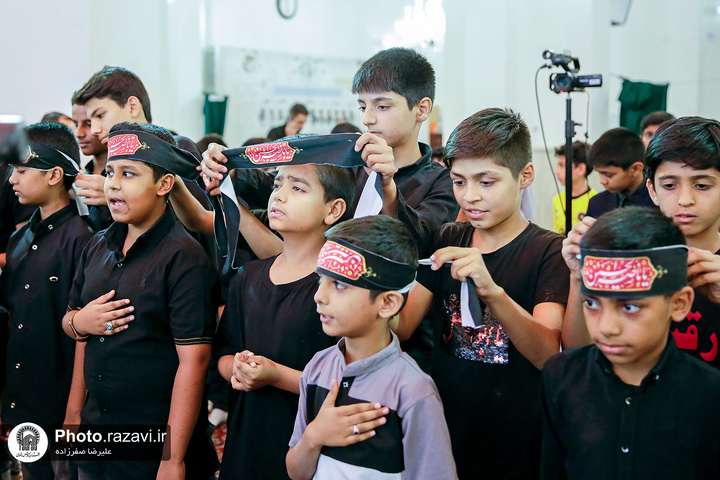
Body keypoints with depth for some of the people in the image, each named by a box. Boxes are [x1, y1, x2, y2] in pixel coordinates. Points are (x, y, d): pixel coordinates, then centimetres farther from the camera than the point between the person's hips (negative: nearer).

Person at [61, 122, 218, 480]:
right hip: (95, 428, 6)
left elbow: (192, 360, -19)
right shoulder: (98, 247, 6)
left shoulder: (184, 258, -15)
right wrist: (77, 322, -2)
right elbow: (71, 320, 21)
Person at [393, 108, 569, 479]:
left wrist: (492, 292, -39)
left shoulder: (548, 250, -10)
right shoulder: (447, 241, 5)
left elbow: (547, 355, -24)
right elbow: (400, 327, -4)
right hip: (443, 438, 4)